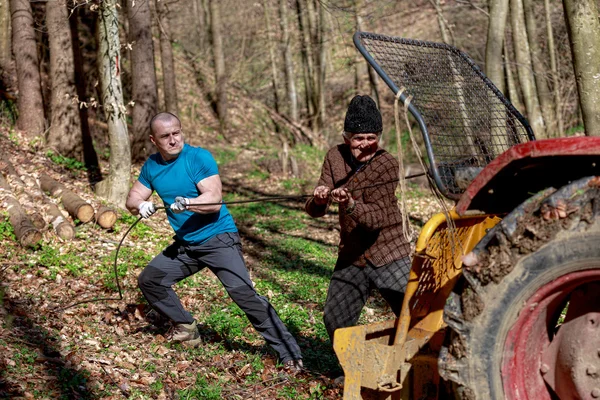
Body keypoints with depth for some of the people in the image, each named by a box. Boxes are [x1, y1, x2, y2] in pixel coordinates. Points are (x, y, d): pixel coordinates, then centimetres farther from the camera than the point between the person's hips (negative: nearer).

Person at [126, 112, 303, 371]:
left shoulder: (199, 157, -15)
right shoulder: (152, 165, 5)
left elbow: (214, 200, -24)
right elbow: (132, 198, 7)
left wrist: (187, 203, -42)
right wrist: (140, 205, -17)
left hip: (219, 239, -7)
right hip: (185, 244, 7)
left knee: (243, 293, -20)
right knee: (148, 280, 7)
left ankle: (289, 354, -16)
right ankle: (186, 329, 24)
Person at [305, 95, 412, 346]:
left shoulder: (387, 164, -14)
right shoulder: (335, 157, -1)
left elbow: (377, 217, -24)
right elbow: (315, 211, -5)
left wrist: (350, 205, -44)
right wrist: (318, 200, -29)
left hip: (388, 258, -4)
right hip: (350, 259, 4)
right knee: (335, 322, 3)